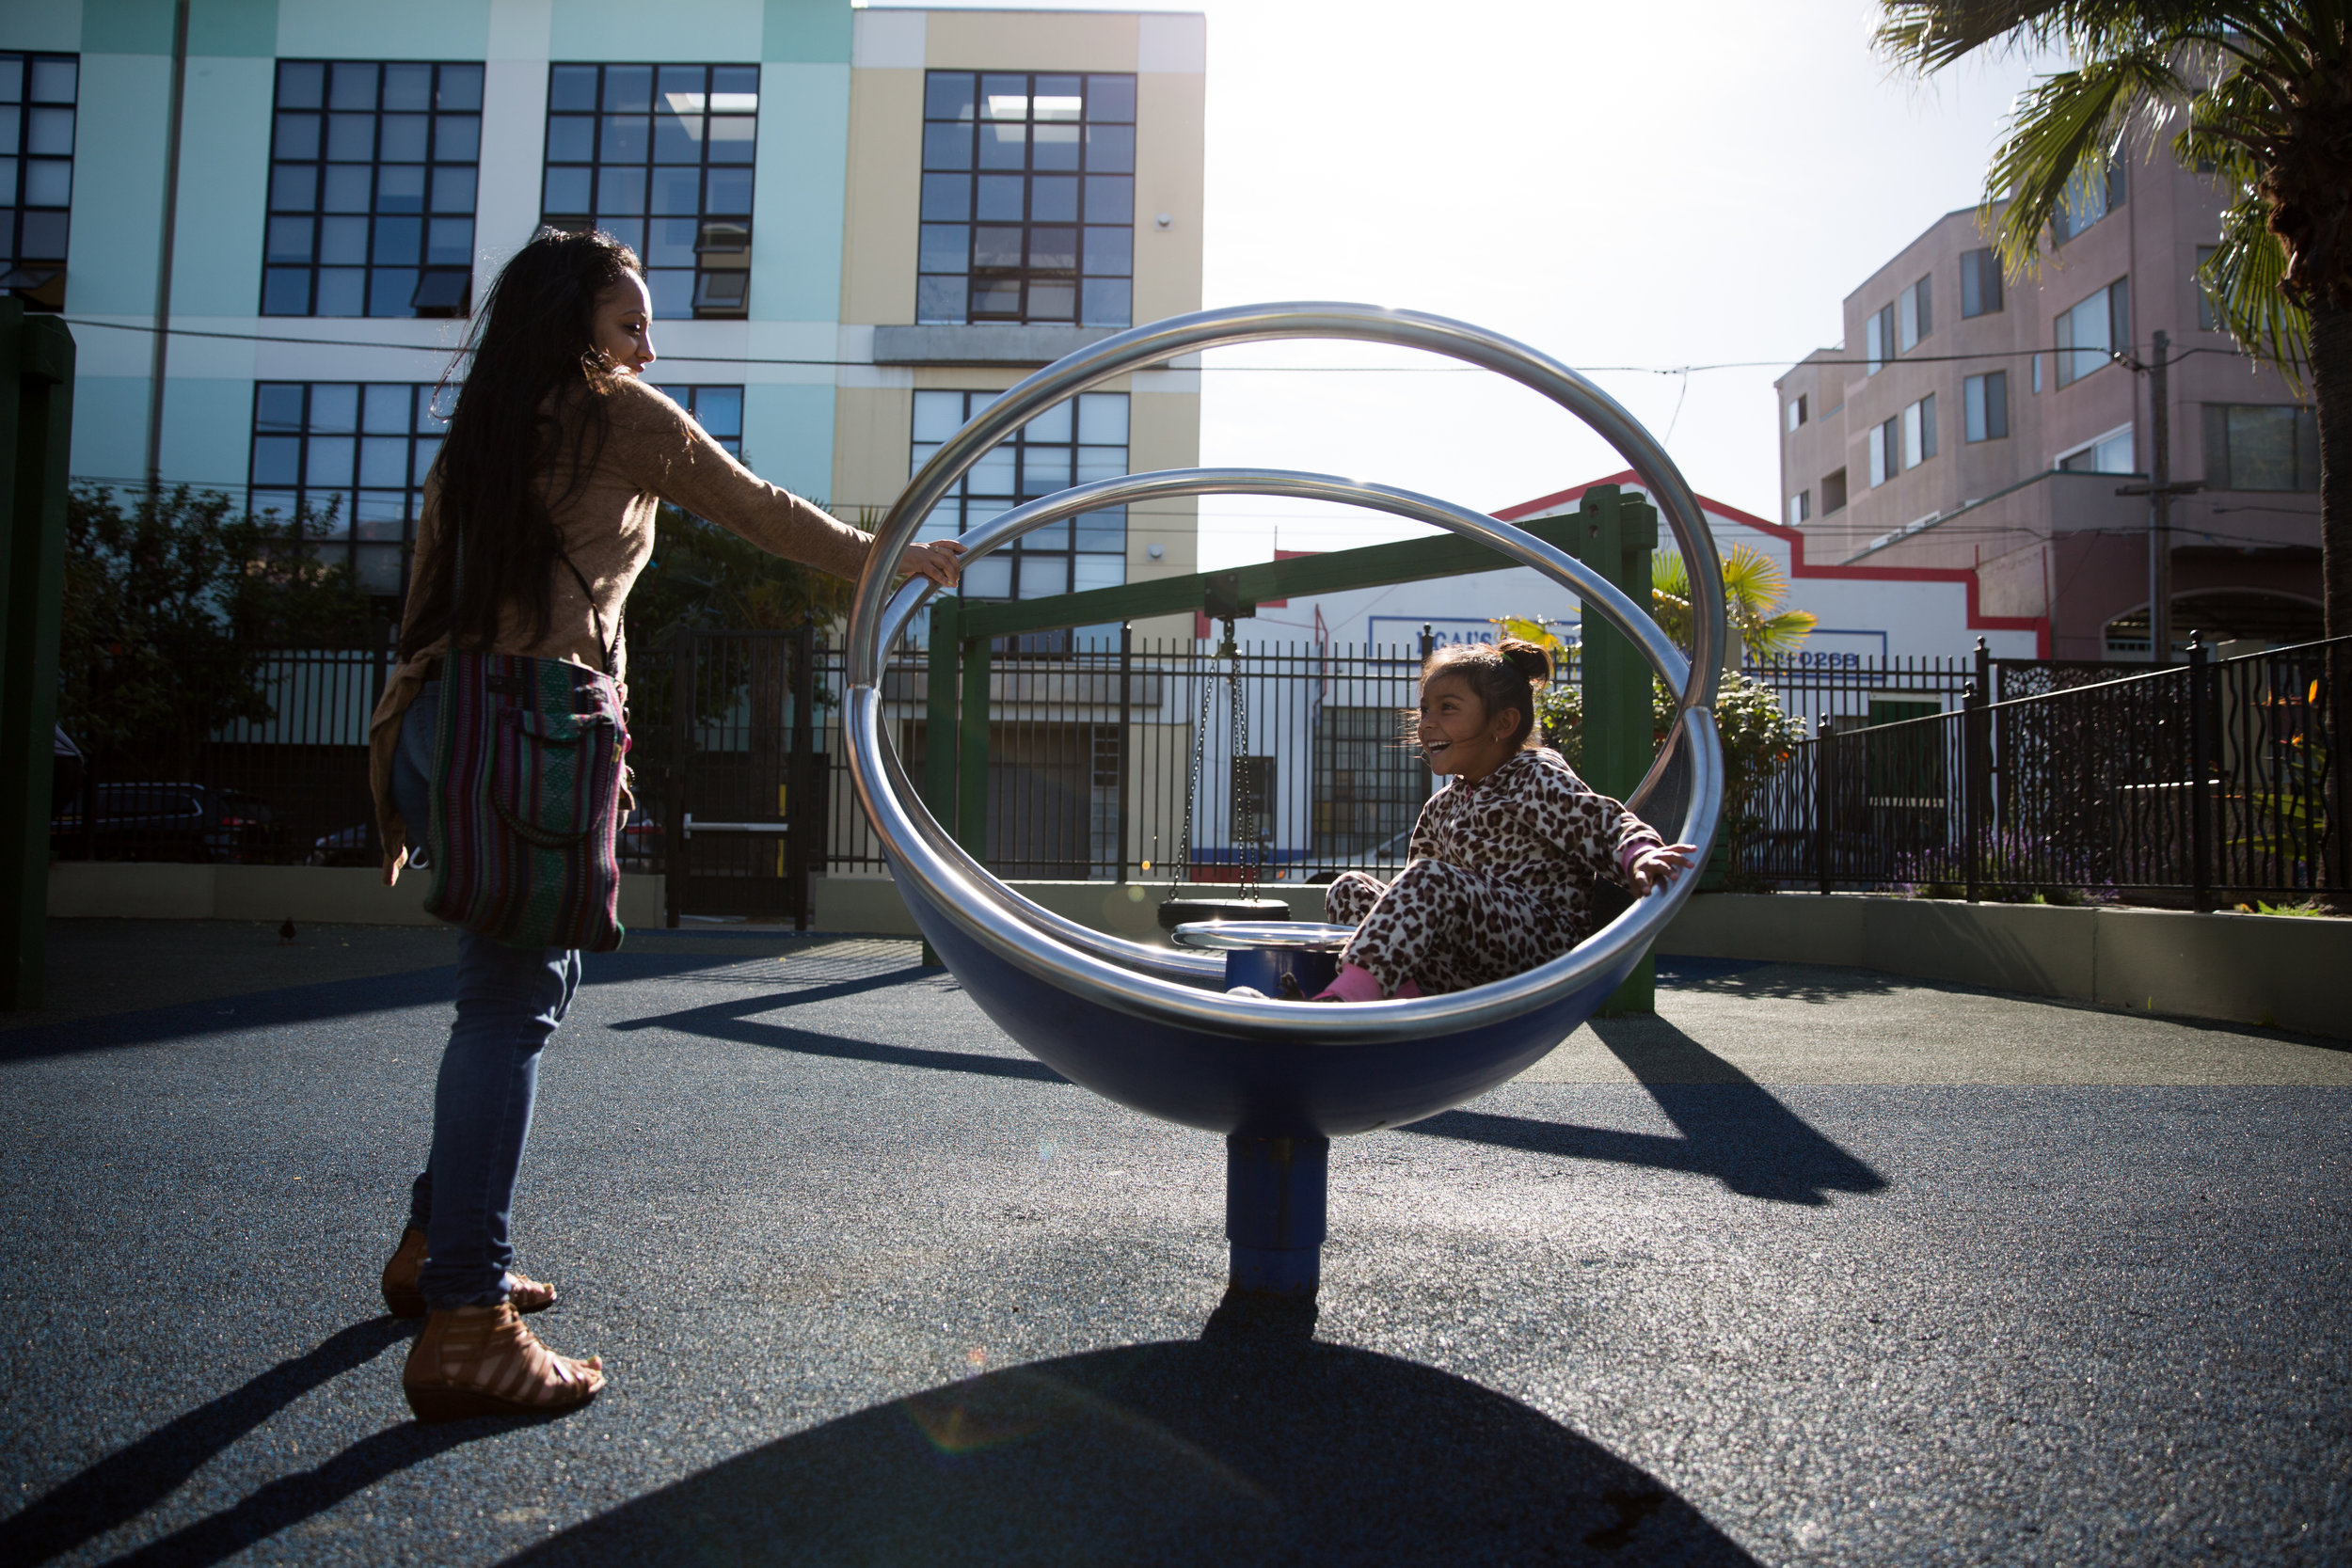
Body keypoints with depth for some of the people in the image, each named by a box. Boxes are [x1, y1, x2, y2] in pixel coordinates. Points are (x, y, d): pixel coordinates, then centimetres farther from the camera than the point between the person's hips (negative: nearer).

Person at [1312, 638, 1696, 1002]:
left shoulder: (1536, 776, 0)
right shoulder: (1440, 808, 21)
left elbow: (1606, 827, -12)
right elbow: (1415, 901, 27)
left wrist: (1640, 858, -34)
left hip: (1542, 943, -8)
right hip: (1470, 970, 8)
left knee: (1429, 879, -32)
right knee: (1348, 889, -2)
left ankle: (1350, 994, -47)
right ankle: (1408, 992, -28)